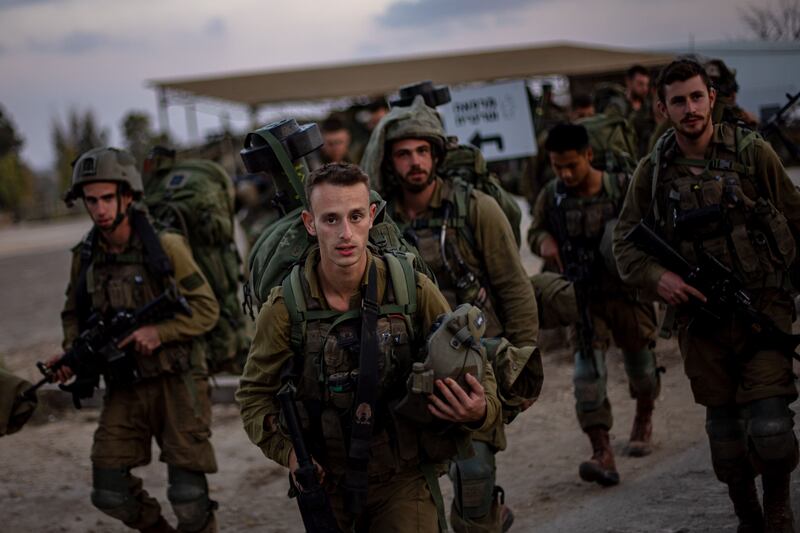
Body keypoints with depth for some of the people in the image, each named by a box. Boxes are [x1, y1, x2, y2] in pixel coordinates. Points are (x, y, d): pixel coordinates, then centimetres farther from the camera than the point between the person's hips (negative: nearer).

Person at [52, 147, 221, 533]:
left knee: (188, 493, -4)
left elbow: (206, 309, -6)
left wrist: (158, 332, -20)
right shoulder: (85, 257, 3)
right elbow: (74, 313, 16)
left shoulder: (166, 248, -10)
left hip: (176, 381, -4)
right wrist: (72, 353, -3)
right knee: (110, 492, 3)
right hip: (124, 388, 4)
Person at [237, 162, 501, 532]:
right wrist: (288, 452, -13)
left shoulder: (414, 292, -10)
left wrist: (481, 411, -22)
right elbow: (255, 394, 2)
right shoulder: (286, 308, -11)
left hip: (405, 480, -1)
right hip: (326, 484, 1)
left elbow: (470, 367, 0)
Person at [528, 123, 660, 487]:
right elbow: (535, 230, 13)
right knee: (587, 363, -16)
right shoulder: (551, 196, -3)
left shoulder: (621, 188, -9)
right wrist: (543, 240, -11)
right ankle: (601, 452, -20)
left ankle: (644, 418, 49)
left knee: (639, 361, 16)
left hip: (626, 293, 0)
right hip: (581, 296, 0)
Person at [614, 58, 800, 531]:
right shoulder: (653, 172, 2)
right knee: (724, 430, 11)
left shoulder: (753, 153, -3)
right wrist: (656, 276, -12)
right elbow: (625, 243, 7)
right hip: (702, 319, 3)